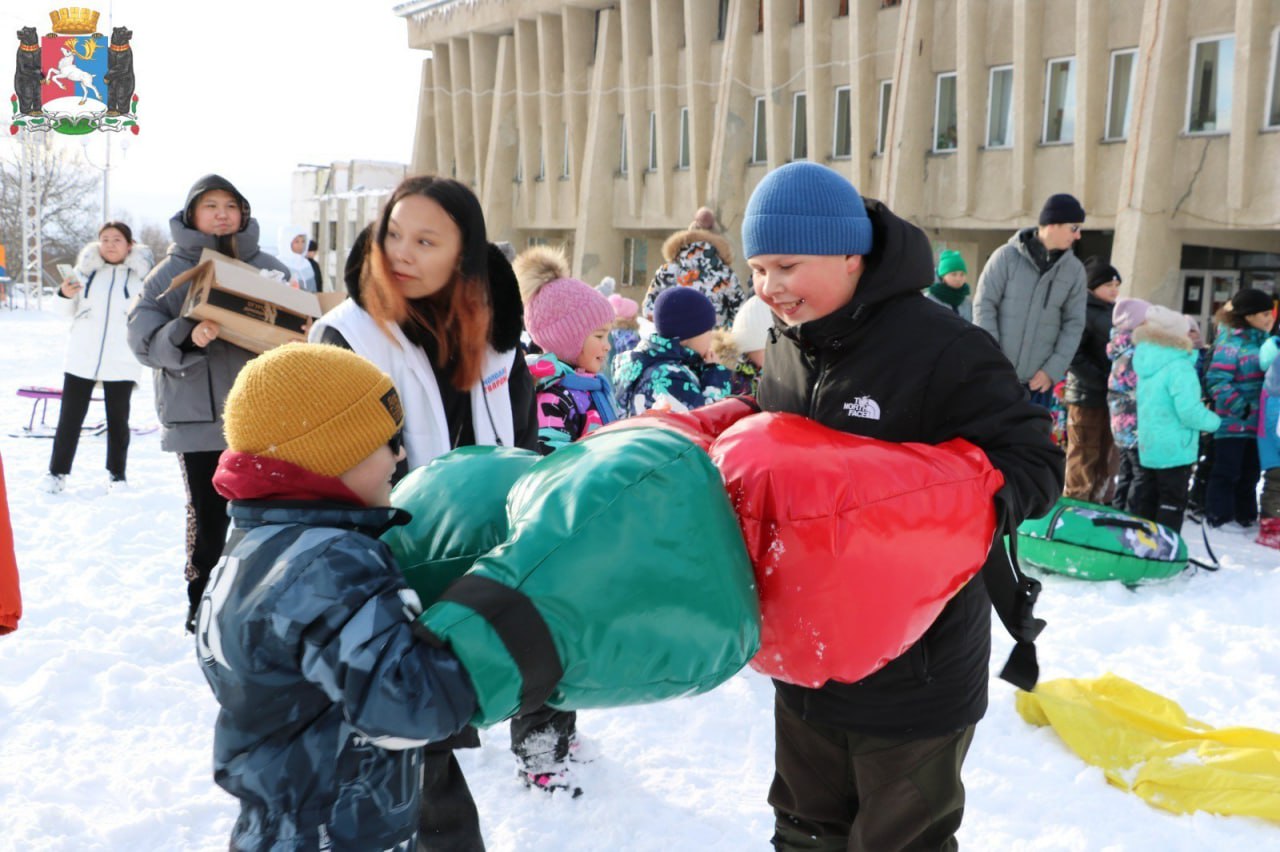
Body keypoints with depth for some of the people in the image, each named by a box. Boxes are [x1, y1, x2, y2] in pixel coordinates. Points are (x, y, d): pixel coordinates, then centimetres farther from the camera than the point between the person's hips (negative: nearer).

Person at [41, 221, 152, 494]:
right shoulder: (86, 269, 5)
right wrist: (65, 295, -5)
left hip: (121, 361, -1)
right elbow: (71, 310, 14)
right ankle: (57, 472, 14)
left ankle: (116, 474, 18)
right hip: (81, 358, 1)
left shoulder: (140, 275, 1)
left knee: (118, 420, 7)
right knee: (69, 416, 5)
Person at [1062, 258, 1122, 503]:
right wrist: (1102, 381, -22)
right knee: (1083, 460, -1)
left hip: (1112, 397, 8)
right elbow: (1072, 355, -19)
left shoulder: (1115, 313, 15)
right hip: (1087, 397, -8)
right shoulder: (1084, 312, -10)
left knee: (1106, 459, 13)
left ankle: (1100, 504, 22)